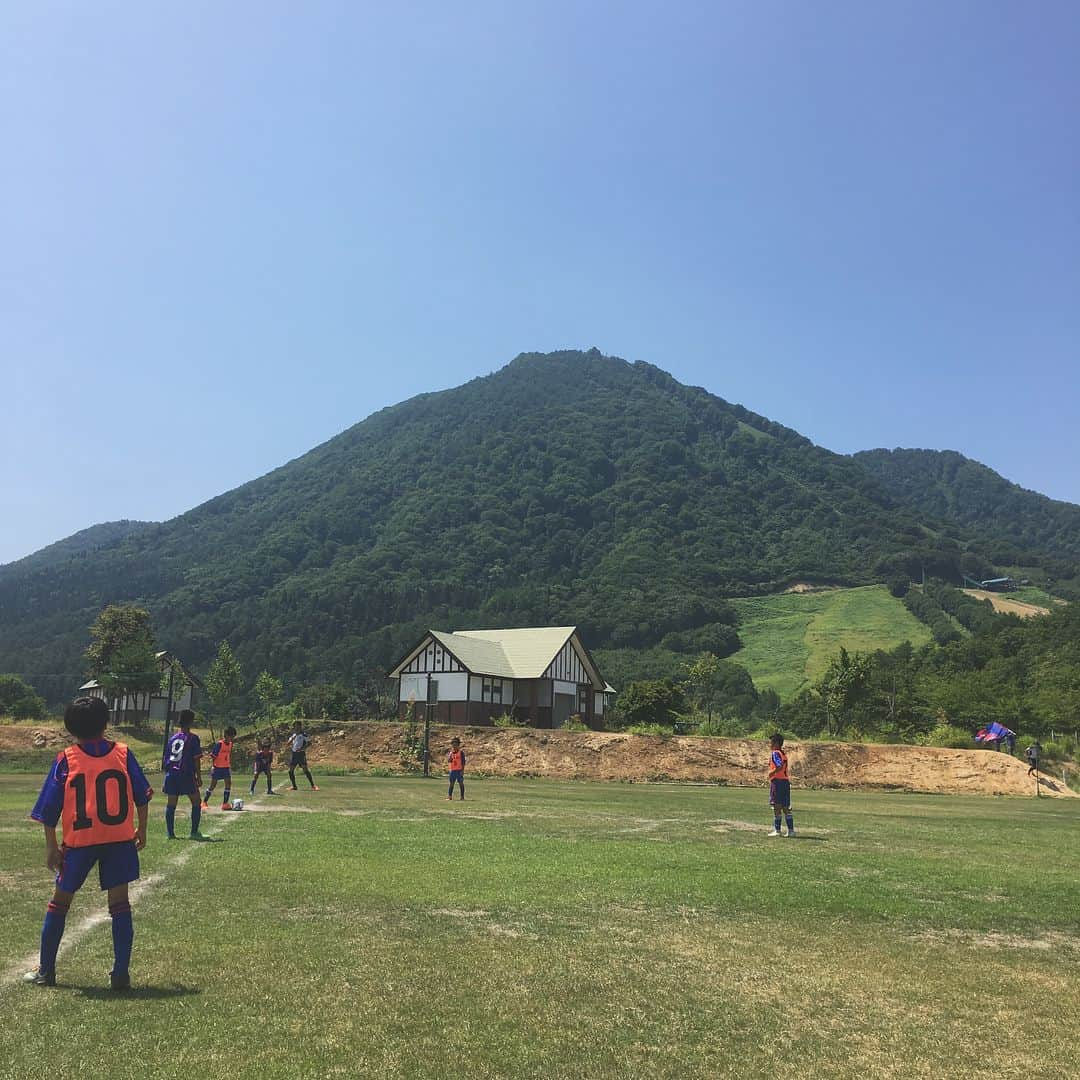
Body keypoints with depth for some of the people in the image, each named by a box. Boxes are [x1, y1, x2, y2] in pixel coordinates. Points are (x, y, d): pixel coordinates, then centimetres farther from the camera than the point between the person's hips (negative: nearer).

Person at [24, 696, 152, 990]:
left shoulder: (65, 760, -2)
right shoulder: (123, 754, 0)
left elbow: (49, 808, -2)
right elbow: (142, 797, 5)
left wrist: (51, 846, 6)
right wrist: (142, 830, 17)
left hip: (79, 841, 0)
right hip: (120, 839, 1)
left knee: (60, 901, 17)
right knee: (119, 903, 5)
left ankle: (45, 971, 26)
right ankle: (121, 974, 5)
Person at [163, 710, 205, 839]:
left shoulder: (172, 737, 11)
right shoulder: (193, 738, -5)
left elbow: (165, 758, 12)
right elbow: (196, 759, -7)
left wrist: (166, 773, 20)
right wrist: (199, 777, -3)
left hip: (171, 774, 5)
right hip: (186, 775, -5)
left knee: (171, 804, 8)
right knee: (196, 803, 7)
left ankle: (170, 833, 7)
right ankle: (194, 832, 5)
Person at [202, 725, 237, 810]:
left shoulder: (230, 744, 6)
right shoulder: (219, 744, -16)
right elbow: (212, 756, -13)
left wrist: (230, 766, 16)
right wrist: (212, 766, -19)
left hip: (226, 767, 6)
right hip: (217, 767, -6)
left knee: (228, 784, -4)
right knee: (213, 785, 1)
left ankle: (225, 803, 1)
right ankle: (204, 803, 15)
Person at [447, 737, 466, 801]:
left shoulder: (461, 752, -2)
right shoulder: (450, 753, 11)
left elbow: (463, 762, -4)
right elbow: (448, 761, 0)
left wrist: (463, 770, -10)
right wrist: (451, 754, -12)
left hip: (459, 770, -4)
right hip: (452, 770, 4)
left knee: (461, 783, -2)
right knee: (451, 783, 7)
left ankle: (462, 797, 1)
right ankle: (450, 796, 11)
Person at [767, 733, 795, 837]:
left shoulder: (775, 753, -9)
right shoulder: (783, 753, 17)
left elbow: (780, 766, -23)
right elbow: (783, 767, 14)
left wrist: (771, 773, -13)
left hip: (777, 781, -8)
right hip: (786, 781, 8)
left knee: (776, 806, -4)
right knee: (786, 808, 10)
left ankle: (777, 830, -2)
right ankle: (791, 830, 10)